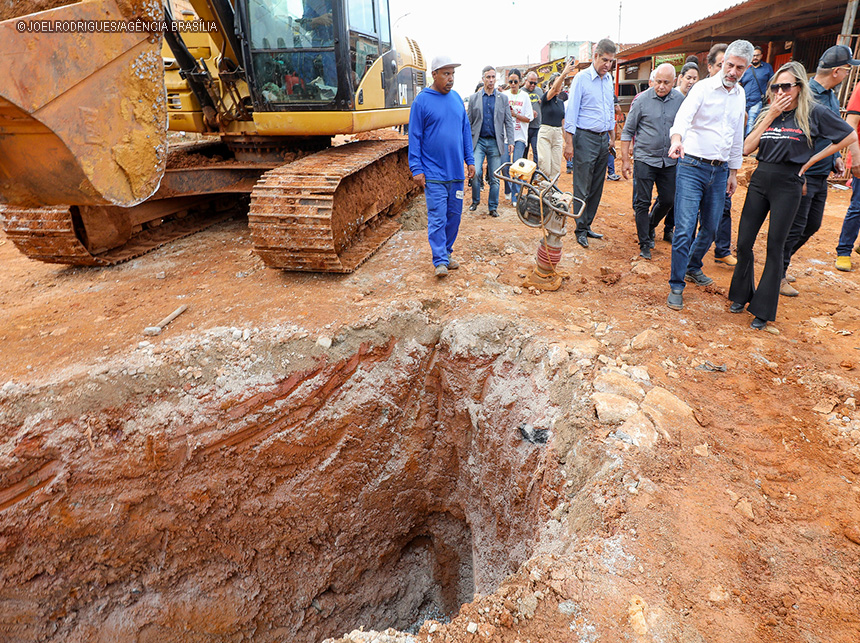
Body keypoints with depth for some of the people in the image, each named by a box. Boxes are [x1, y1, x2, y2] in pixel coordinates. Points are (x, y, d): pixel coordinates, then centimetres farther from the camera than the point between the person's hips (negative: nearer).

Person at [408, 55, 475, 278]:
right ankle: (440, 260, 0)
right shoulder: (422, 101, -4)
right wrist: (416, 169, -10)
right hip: (434, 174, -5)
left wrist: (470, 161, 12)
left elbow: (466, 130, 16)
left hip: (456, 173, 6)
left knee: (454, 216, 10)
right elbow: (414, 137, -5)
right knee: (437, 218, -6)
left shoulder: (457, 98, 11)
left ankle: (447, 253, 24)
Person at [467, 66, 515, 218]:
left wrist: (510, 141, -1)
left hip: (495, 142, 1)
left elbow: (508, 121, 8)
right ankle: (475, 200, 9)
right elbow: (469, 122, 9)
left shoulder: (503, 98, 9)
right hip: (478, 141, 0)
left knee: (494, 177, 1)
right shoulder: (473, 98, 8)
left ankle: (493, 207, 14)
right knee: (475, 172, -15)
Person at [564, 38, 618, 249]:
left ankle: (588, 225, 16)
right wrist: (569, 143, -14)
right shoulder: (582, 78, -5)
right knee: (582, 188, -5)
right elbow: (571, 112, -8)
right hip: (586, 137, -7)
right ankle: (581, 230, 3)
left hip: (603, 138, 7)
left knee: (596, 187, 8)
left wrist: (612, 137, 20)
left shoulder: (609, 79, 14)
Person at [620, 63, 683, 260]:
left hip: (669, 161, 3)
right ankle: (644, 244, 8)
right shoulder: (642, 100, -6)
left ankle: (650, 226, 36)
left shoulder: (680, 100, 3)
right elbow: (628, 131, -2)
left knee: (668, 200, 9)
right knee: (642, 203, -2)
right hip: (645, 159, -3)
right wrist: (625, 160, -5)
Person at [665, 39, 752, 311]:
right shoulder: (703, 87, -4)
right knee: (684, 228, -11)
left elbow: (737, 136, 22)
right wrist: (677, 138, -45)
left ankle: (693, 267, 33)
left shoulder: (740, 94, 15)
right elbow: (683, 115, -23)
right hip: (692, 166, -6)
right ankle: (676, 286, -3)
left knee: (710, 227, 11)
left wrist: (733, 171, 21)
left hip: (720, 171, 6)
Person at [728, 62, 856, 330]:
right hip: (760, 180, 4)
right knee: (743, 243, 2)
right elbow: (747, 148, -2)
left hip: (787, 185, -4)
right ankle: (742, 295, 22)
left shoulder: (814, 113, -2)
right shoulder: (767, 114, 10)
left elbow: (850, 136, 3)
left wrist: (811, 160, -1)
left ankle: (763, 310, 10)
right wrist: (771, 116, -5)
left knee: (774, 247, 1)